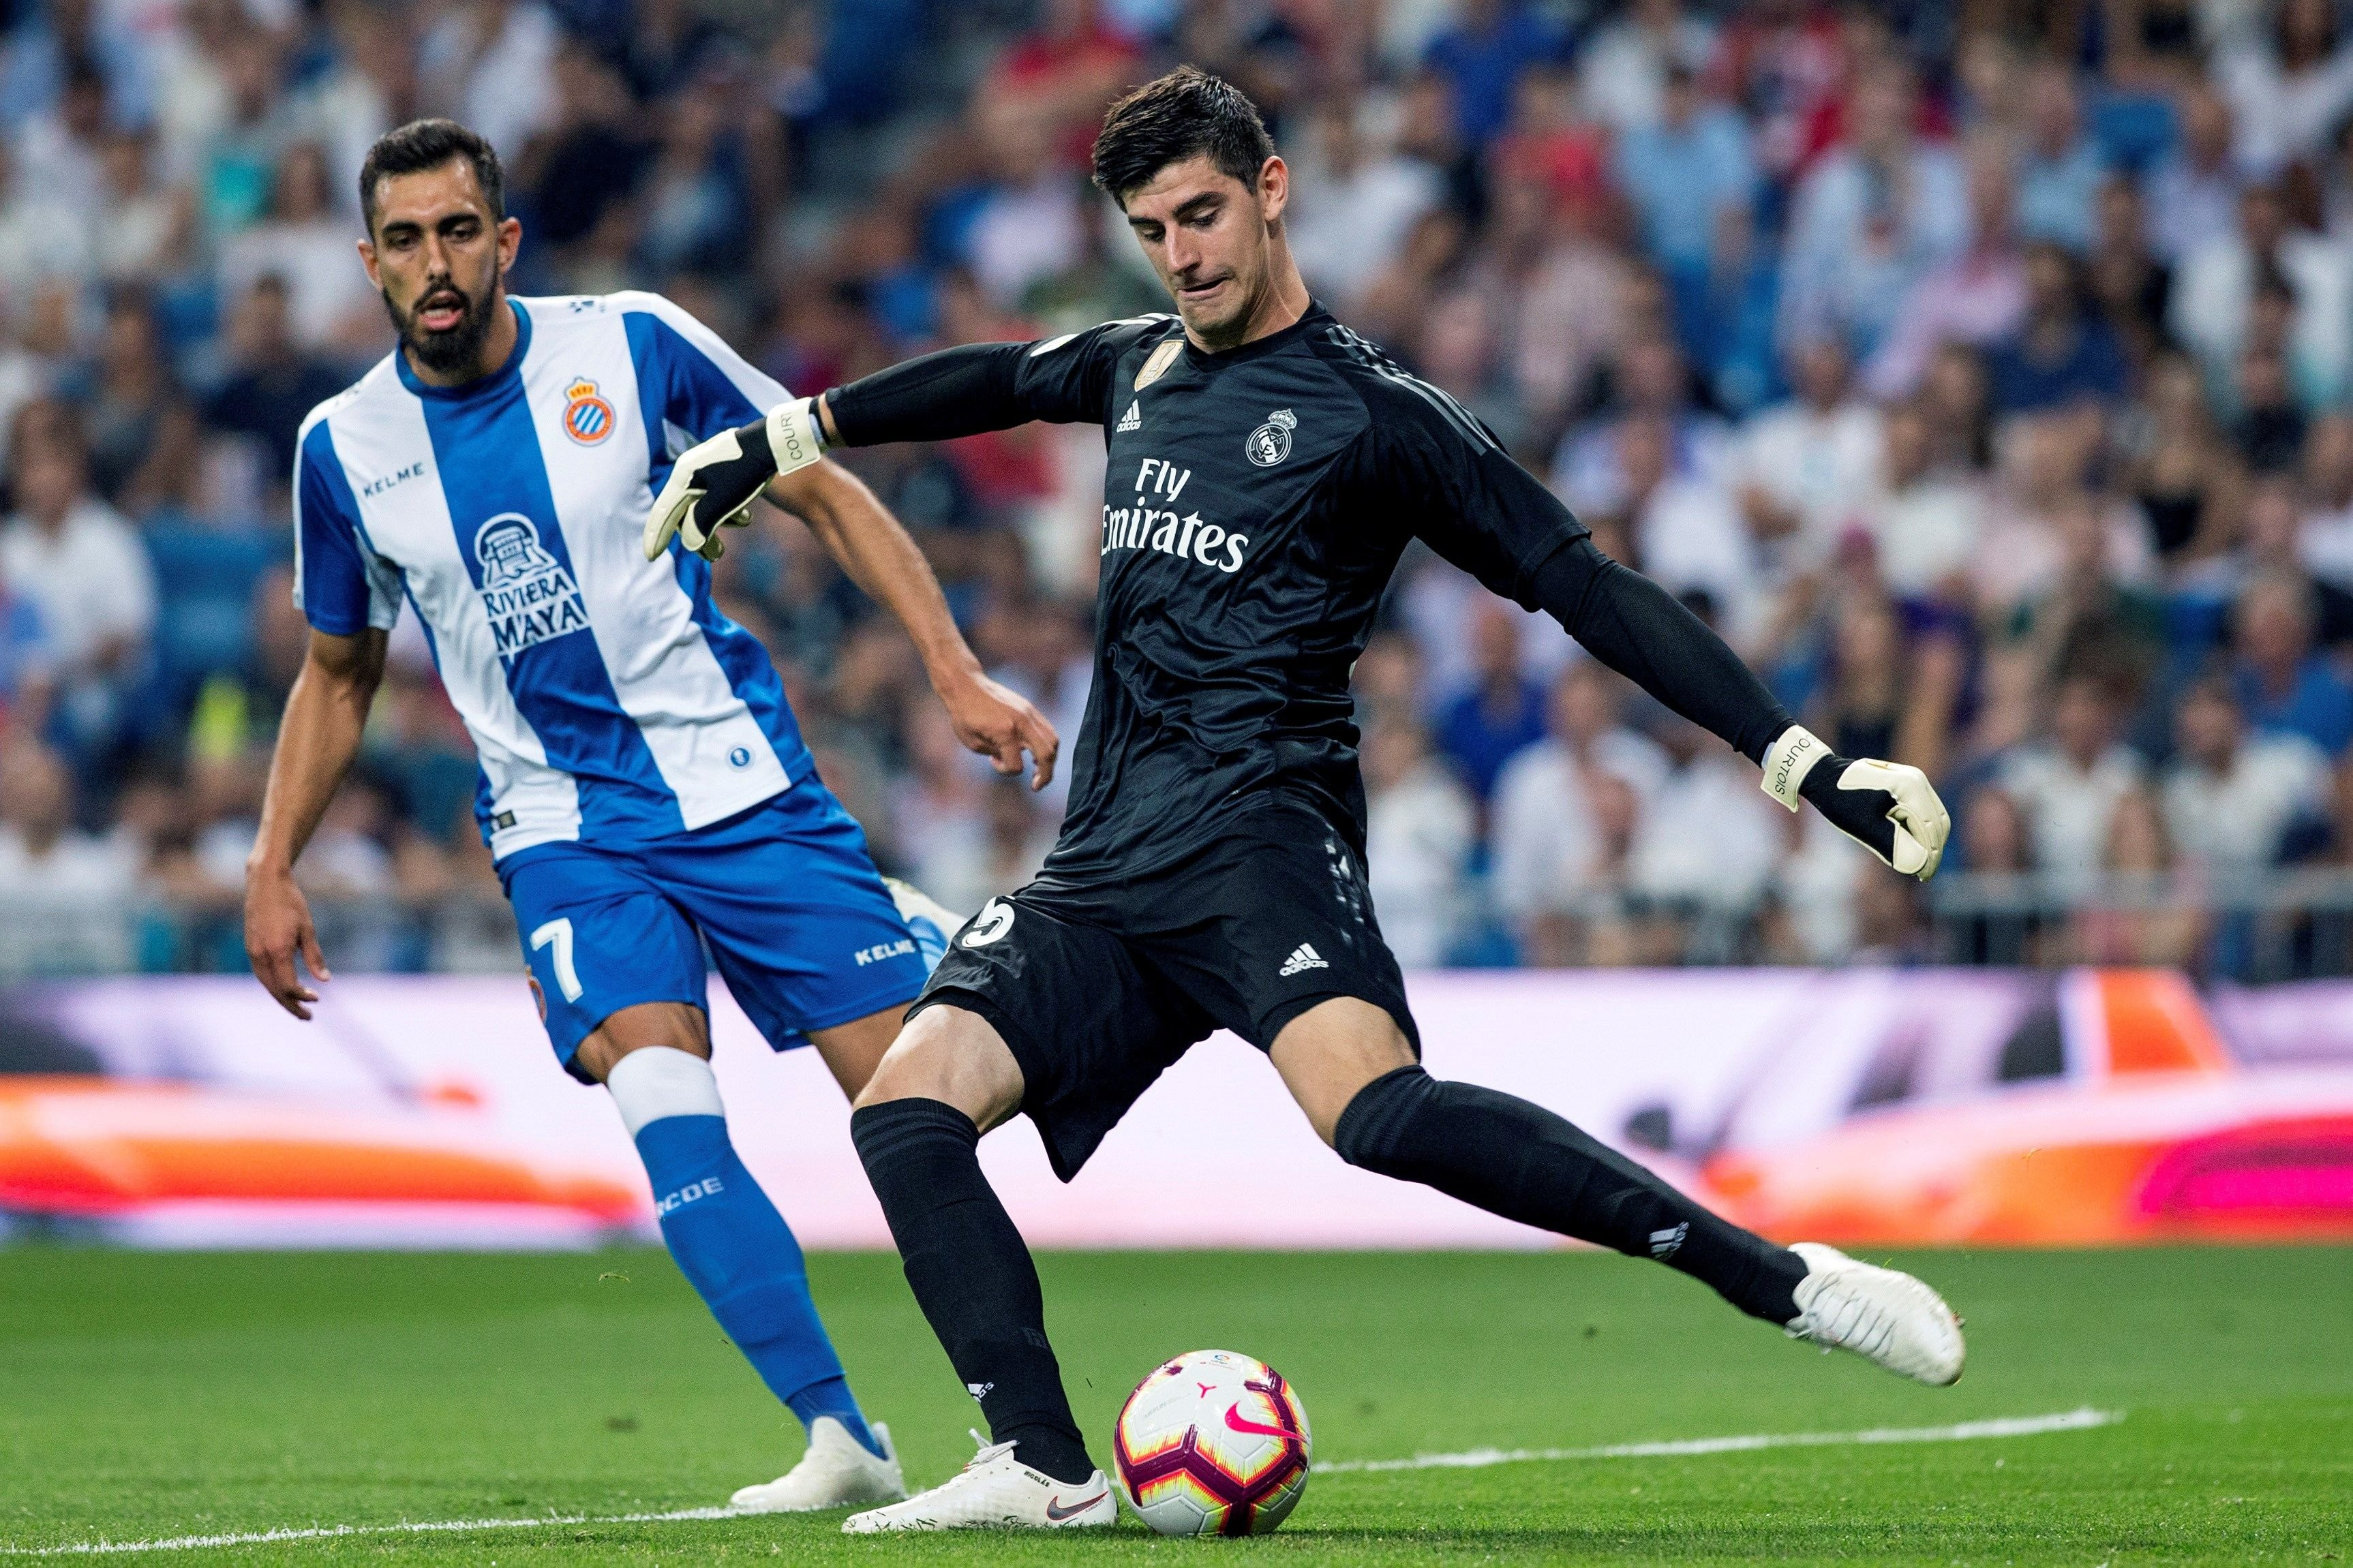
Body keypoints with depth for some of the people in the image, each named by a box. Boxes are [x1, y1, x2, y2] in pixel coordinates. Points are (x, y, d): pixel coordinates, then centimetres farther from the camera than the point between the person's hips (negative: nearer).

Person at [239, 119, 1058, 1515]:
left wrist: (958, 676, -5)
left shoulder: (632, 347, -4)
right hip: (565, 828, 1)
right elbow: (338, 675, 19)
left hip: (743, 784, -1)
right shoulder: (345, 447, 3)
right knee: (662, 1094, -24)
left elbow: (828, 497, 3)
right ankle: (840, 1437, -25)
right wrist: (274, 866, 12)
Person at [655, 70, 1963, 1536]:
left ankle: (1783, 1278, -31)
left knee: (1377, 1111, -33)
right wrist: (776, 437, 49)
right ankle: (1045, 1468, -18)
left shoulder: (1374, 410, -1)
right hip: (1104, 868, 7)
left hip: (1260, 837, -7)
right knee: (906, 1105, -14)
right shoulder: (1134, 367, 18)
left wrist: (1805, 760, -9)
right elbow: (992, 378, 40)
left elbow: (1588, 589, -2)